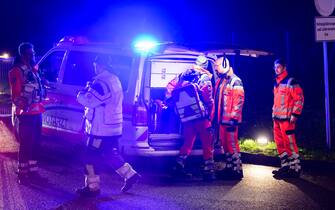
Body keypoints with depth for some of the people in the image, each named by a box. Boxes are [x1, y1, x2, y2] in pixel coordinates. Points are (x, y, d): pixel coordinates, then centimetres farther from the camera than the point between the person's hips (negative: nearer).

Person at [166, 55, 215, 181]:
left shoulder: (184, 75, 11)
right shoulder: (204, 78, -5)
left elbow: (170, 86, 8)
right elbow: (208, 98, -10)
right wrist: (210, 110, 4)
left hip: (186, 116, 6)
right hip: (201, 116, -5)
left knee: (188, 142, 15)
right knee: (207, 143, 1)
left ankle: (179, 167, 9)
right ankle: (208, 170, 0)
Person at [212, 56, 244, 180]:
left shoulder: (235, 81, -9)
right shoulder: (220, 81, 17)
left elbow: (239, 100, -16)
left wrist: (234, 118, -20)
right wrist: (214, 117, 19)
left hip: (229, 120, -9)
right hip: (220, 119, 9)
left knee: (231, 144, -5)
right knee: (222, 144, 12)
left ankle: (236, 170, 2)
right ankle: (224, 168, 19)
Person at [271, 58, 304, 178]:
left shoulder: (290, 82, -8)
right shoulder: (276, 84, 18)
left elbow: (299, 98, -12)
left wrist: (295, 114, -17)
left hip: (286, 118, -9)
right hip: (277, 118, 9)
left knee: (289, 143, -9)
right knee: (280, 143, 11)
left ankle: (295, 168, -3)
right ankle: (285, 166, 20)